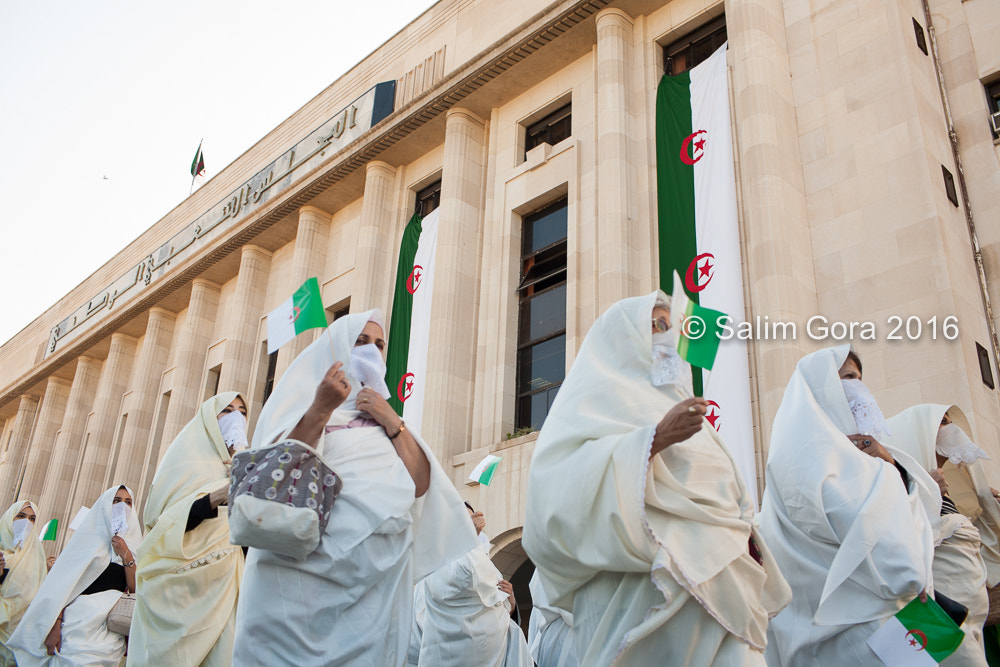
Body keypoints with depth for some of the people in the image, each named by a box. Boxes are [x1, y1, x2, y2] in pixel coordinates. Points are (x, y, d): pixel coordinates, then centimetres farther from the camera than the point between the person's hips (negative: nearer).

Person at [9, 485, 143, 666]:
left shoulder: (132, 542, 14)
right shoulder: (89, 535, 6)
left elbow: (135, 589, 5)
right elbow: (64, 583, -3)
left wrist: (126, 555, -6)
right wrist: (55, 625, -12)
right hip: (80, 622, -3)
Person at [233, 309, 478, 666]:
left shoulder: (384, 410, 22)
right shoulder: (302, 395, 12)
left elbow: (420, 484, 9)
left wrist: (392, 423, 1)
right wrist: (320, 410, -13)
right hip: (316, 557, -3)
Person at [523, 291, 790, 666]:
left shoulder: (669, 397, 28)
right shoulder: (599, 391, 4)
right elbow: (564, 471, -15)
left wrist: (742, 531, 13)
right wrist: (654, 439, -21)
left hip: (713, 587, 8)